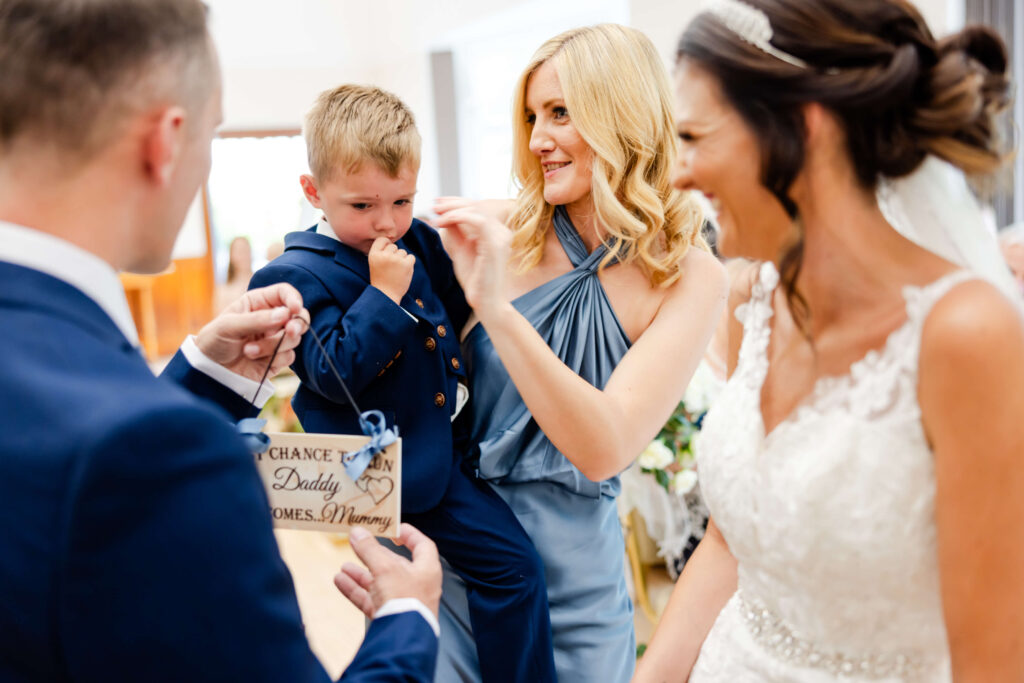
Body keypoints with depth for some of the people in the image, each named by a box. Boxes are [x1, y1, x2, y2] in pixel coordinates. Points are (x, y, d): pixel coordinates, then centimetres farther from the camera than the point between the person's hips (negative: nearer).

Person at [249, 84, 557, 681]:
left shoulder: (418, 241, 5)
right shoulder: (302, 274, -15)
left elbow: (455, 309, 20)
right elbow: (333, 373, -25)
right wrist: (384, 292, -27)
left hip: (438, 457, 7)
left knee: (516, 567, 15)